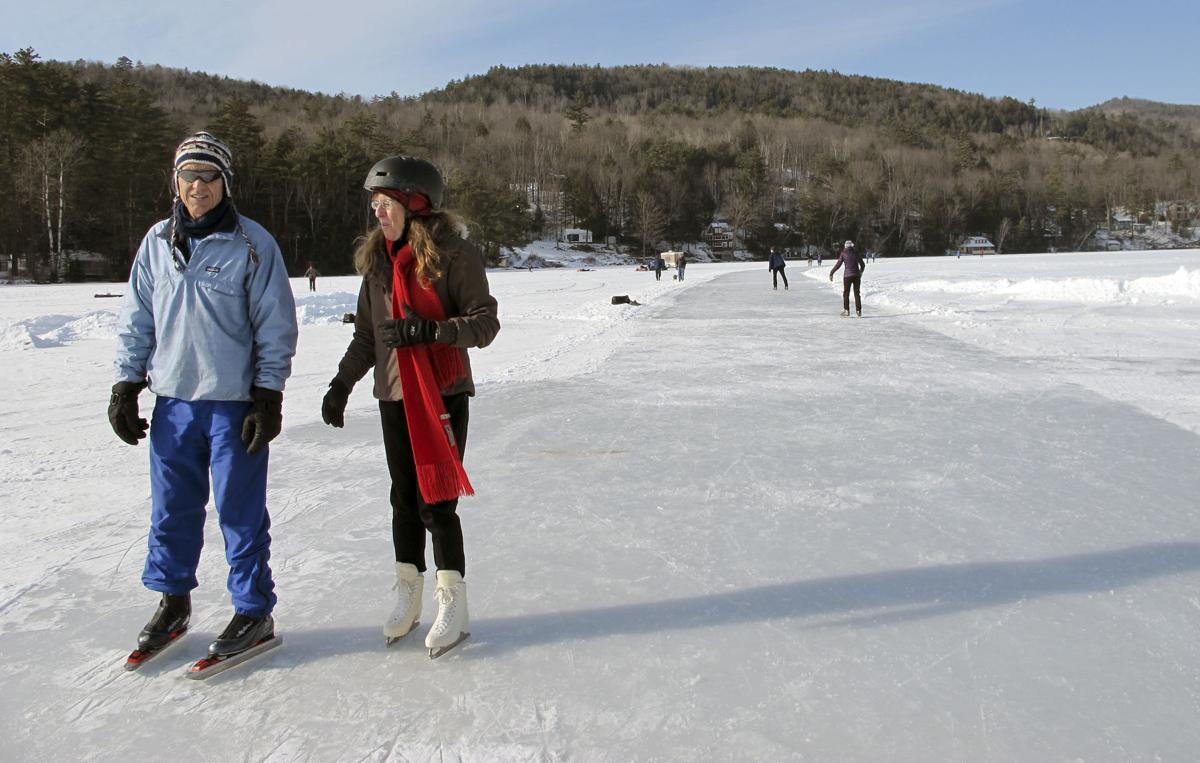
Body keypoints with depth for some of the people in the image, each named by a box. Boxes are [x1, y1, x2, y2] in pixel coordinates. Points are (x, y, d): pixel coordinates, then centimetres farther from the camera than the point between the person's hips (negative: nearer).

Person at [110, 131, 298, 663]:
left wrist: (268, 397, -8)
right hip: (172, 400, 5)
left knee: (240, 512, 3)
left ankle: (254, 611, 17)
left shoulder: (252, 244, -5)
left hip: (235, 403, -4)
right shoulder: (157, 242, 8)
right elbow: (137, 320, 14)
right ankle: (173, 599, 32)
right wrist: (126, 386, 9)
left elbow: (276, 327, -5)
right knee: (171, 508, 13)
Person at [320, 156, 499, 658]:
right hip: (394, 396, 6)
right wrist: (341, 384, 12)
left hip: (444, 395, -5)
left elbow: (485, 323, -11)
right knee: (405, 499, 11)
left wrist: (430, 330, -24)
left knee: (436, 501, -4)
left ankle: (453, 605, 11)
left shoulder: (454, 254, -9)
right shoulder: (377, 259, 11)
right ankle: (407, 596, 25)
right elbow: (366, 335, 17)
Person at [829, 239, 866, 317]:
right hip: (856, 275, 3)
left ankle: (846, 310, -2)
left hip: (847, 275, -3)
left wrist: (831, 273, 3)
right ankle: (858, 310, 8)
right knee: (857, 293, 10)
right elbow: (863, 265, 16)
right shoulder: (856, 253, 9)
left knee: (846, 293, 5)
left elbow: (838, 264, -5)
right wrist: (860, 272, 34)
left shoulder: (843, 253, 0)